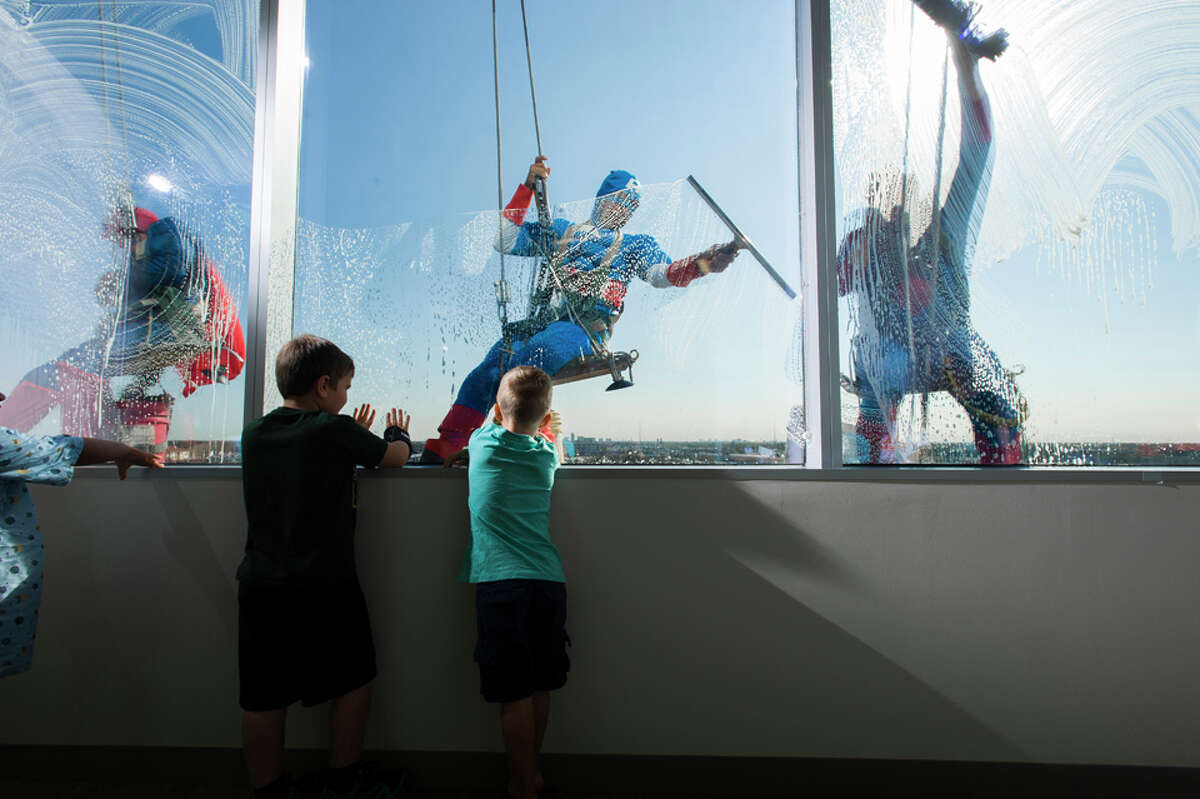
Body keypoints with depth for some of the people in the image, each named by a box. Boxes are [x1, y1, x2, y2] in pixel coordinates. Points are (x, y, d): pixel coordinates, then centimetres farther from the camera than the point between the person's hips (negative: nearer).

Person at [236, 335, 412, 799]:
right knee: (353, 681, 14)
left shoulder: (254, 433, 6)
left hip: (260, 586, 6)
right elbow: (397, 456, 3)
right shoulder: (336, 431, -11)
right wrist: (397, 432, 24)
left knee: (263, 700, 12)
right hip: (325, 585, -5)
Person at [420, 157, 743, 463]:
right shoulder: (560, 230, 28)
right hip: (539, 321, 3)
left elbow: (663, 273, 4)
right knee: (484, 375, -20)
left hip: (583, 328, -3)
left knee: (525, 361, -35)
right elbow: (505, 241, 22)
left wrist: (698, 265, -17)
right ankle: (437, 452, -16)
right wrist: (528, 188, 17)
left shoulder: (634, 244, 22)